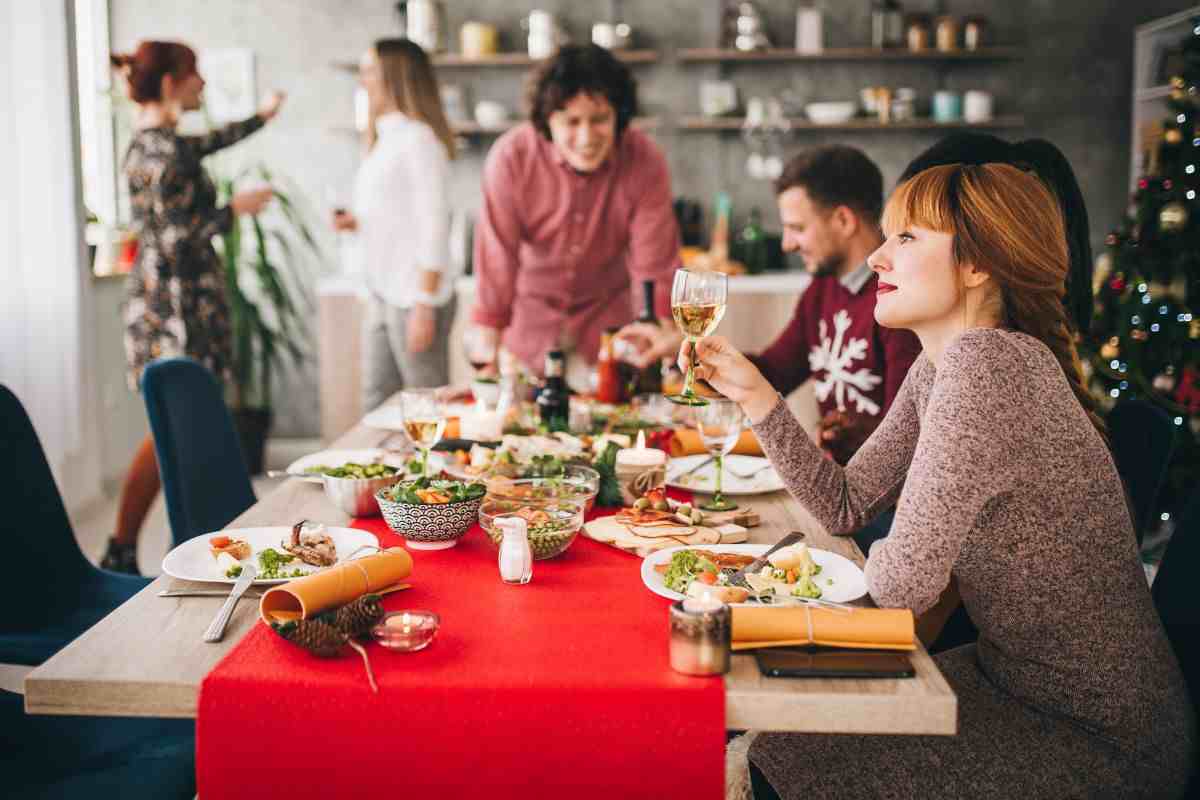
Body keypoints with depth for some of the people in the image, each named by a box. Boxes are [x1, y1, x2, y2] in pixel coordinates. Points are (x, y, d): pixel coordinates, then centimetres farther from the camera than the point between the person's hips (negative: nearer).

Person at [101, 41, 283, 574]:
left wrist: (263, 117, 41)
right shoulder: (161, 152, -18)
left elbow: (208, 143, 32)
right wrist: (233, 210, -10)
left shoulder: (156, 141, 12)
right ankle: (120, 554, 1)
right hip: (173, 305, -10)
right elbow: (173, 241, -21)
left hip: (181, 302, 10)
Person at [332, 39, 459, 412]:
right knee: (377, 404, 11)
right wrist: (355, 223, 4)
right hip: (383, 294, 9)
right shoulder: (386, 139, 15)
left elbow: (433, 227, -16)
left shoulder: (419, 139, -12)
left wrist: (424, 306, -19)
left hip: (414, 296, -9)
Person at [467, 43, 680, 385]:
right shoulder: (510, 158, -23)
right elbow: (496, 266, -20)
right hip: (529, 316, -1)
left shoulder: (646, 163, -21)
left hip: (607, 318, 1)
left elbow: (654, 273, -18)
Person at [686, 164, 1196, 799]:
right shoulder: (938, 367, 3)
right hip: (1013, 681, 8)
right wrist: (754, 394, -1)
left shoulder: (985, 363, -27)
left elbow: (902, 583, -26)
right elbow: (844, 505, 7)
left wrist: (887, 554, -4)